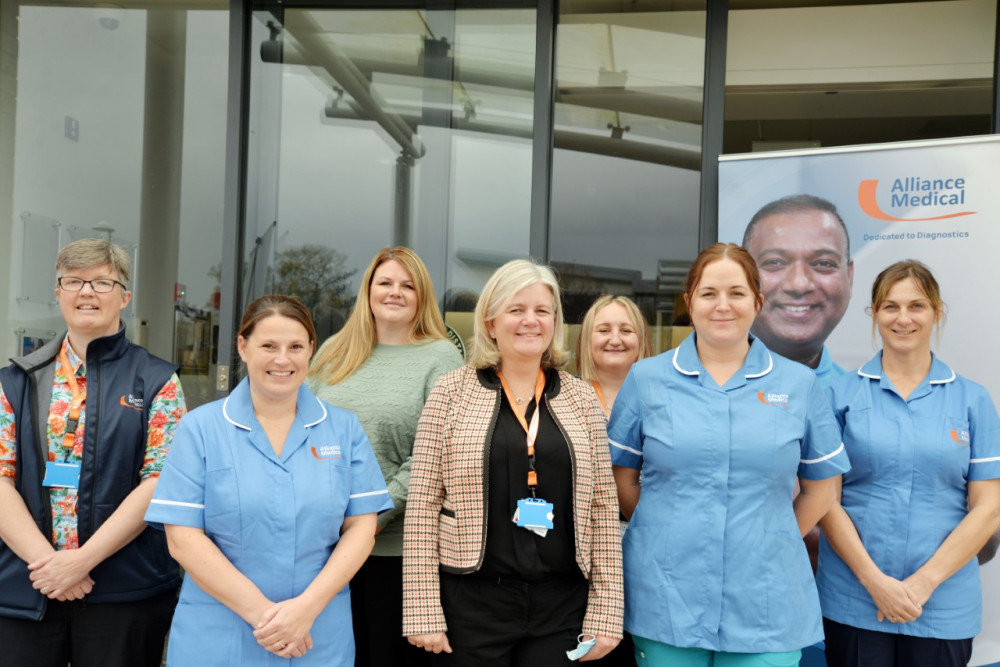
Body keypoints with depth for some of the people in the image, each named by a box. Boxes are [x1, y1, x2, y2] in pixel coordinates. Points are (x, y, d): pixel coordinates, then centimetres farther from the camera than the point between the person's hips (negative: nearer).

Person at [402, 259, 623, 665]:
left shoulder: (580, 398, 4)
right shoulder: (452, 391, -2)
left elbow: (603, 508, 4)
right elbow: (423, 506, -4)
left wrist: (605, 613, 0)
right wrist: (423, 610, -7)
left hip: (561, 604, 2)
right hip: (471, 600, -1)